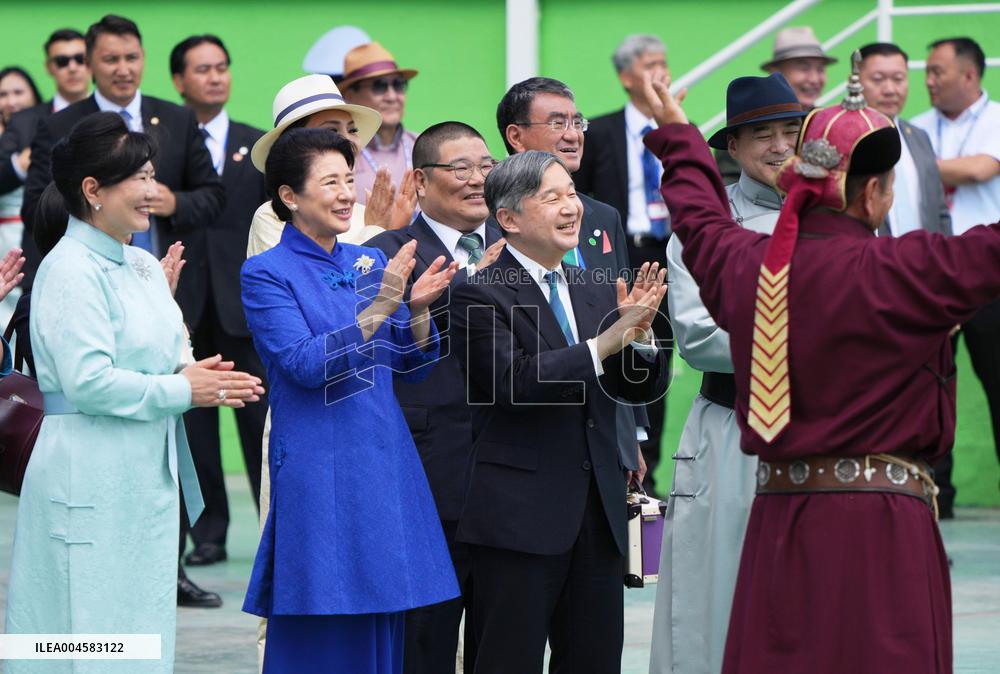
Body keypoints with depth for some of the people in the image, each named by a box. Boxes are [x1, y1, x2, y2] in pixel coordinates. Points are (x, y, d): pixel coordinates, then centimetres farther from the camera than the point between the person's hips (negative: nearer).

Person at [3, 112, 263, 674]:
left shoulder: (145, 267, 13)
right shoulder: (71, 270, -13)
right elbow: (87, 380, -21)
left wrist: (206, 381, 1)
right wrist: (183, 390, -14)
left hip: (147, 479, 9)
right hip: (89, 485, -9)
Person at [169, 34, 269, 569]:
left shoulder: (257, 145, 10)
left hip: (246, 303, 1)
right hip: (185, 304, -1)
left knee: (262, 420, 0)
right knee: (193, 422, 3)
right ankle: (208, 531, 11)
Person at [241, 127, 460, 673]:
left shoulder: (370, 263, 11)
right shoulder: (266, 274, -5)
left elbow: (413, 366, 11)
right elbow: (303, 364, -17)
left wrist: (418, 311, -8)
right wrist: (379, 309, -23)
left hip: (385, 459, 6)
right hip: (317, 467, -6)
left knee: (382, 628, 8)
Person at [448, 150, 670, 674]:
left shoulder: (596, 288, 13)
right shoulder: (481, 294, -7)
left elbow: (643, 388, 11)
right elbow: (516, 380, -21)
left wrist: (638, 332, -9)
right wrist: (607, 341, -27)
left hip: (598, 511, 6)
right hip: (522, 513, -6)